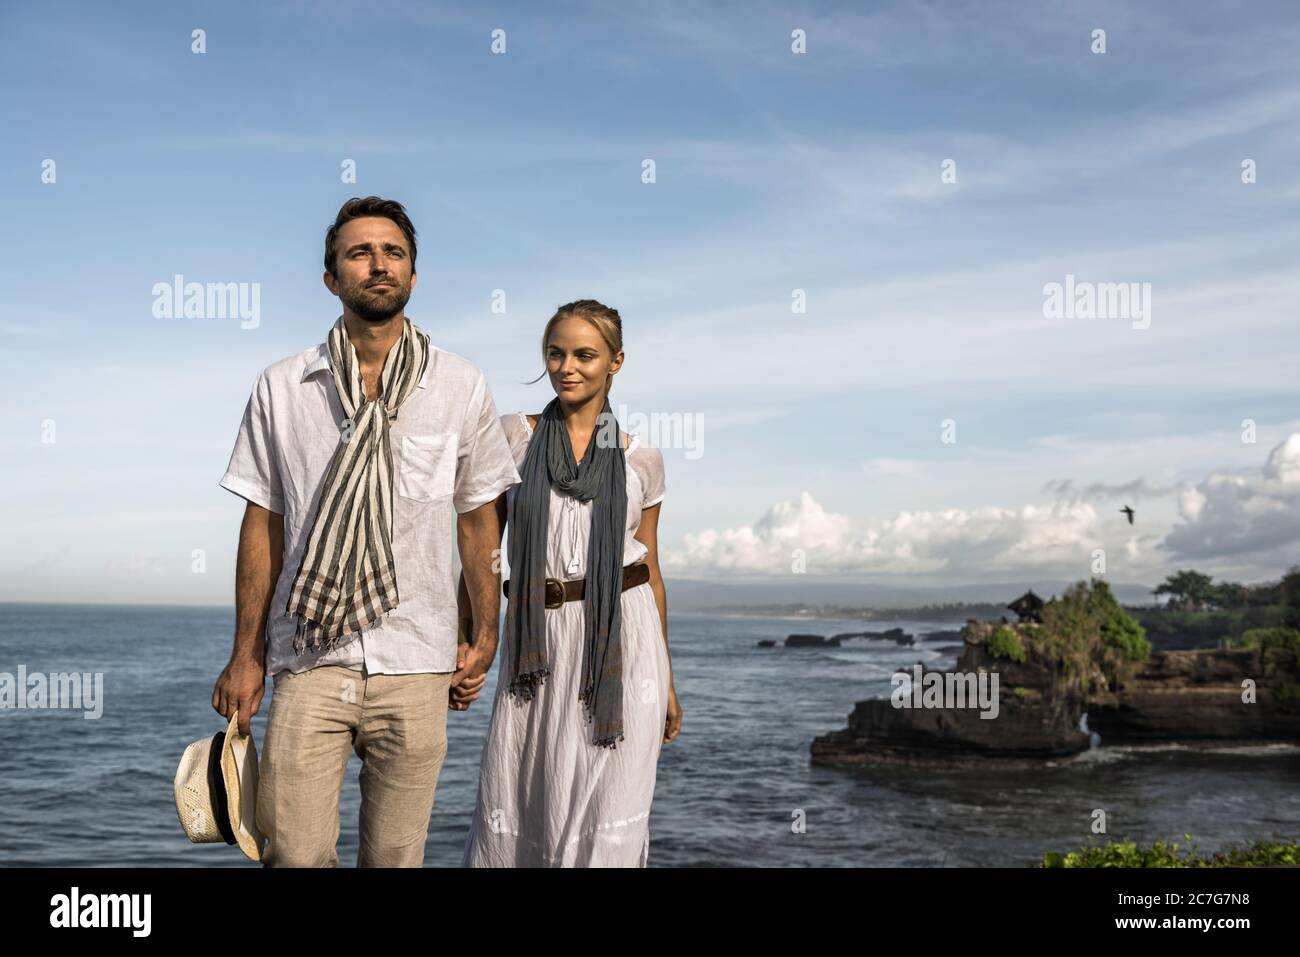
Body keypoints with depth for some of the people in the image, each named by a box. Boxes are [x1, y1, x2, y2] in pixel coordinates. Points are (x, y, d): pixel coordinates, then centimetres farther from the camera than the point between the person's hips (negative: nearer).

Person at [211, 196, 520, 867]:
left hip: (417, 664, 0)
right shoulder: (280, 388, 5)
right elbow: (262, 525, 7)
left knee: (395, 855, 6)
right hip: (309, 660, 0)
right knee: (295, 854, -3)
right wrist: (245, 657, 6)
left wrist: (485, 637, 9)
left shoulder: (462, 387, 4)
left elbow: (478, 519, 10)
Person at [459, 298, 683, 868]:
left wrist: (667, 681, 13)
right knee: (512, 810, 6)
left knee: (606, 821, 2)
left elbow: (650, 569, 11)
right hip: (537, 648, 0)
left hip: (620, 647, 0)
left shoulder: (641, 458, 6)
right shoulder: (515, 436, 3)